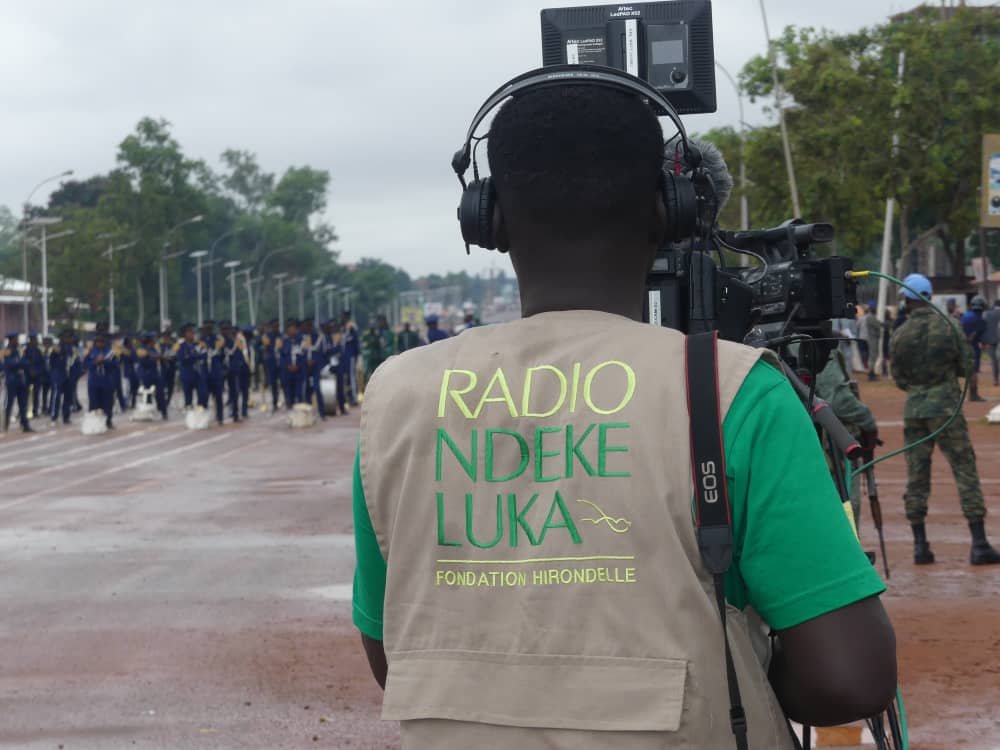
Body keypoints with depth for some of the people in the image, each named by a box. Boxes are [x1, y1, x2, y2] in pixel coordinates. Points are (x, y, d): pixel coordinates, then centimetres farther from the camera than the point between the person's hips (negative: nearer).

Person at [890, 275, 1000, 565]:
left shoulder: (899, 336, -1)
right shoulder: (947, 326, -6)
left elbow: (898, 379, 5)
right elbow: (967, 366, -2)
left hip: (914, 409, 2)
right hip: (946, 408, -2)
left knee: (916, 476, 9)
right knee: (965, 471, 0)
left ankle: (920, 545, 7)